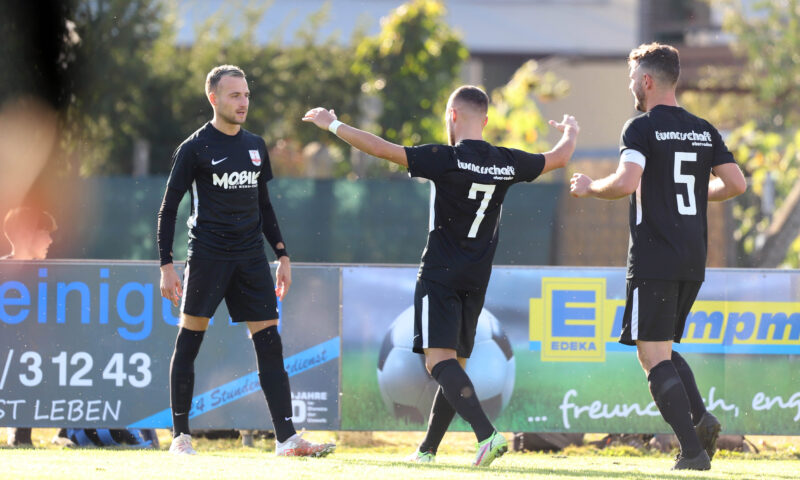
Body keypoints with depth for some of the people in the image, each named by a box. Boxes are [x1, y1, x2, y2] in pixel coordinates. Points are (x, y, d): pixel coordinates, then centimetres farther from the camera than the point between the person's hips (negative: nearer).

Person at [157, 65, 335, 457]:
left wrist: (282, 255, 16)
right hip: (207, 256, -5)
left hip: (251, 258, 5)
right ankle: (180, 435, 8)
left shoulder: (255, 146, 13)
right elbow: (169, 208, -2)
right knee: (189, 340, -1)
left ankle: (287, 438, -5)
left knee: (269, 343, -3)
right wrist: (166, 266, -8)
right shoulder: (195, 148, -3)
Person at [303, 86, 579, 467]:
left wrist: (333, 125, -4)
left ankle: (487, 434, -31)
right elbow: (560, 157, 20)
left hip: (440, 276, -6)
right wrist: (570, 131, 43)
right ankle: (428, 449, 21)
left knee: (440, 360, -13)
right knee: (454, 364, 15)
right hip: (476, 280, 6)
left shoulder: (445, 160, -13)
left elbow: (382, 149, -16)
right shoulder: (507, 163, 3)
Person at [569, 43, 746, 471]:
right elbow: (736, 183, 10)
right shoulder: (704, 131, 12)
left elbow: (625, 183, -22)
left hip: (654, 260, -7)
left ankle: (693, 451, -13)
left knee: (653, 356, -4)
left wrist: (588, 187, -3)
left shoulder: (642, 128, -8)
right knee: (664, 349, 20)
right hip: (694, 260, 7)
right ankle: (701, 418, -3)